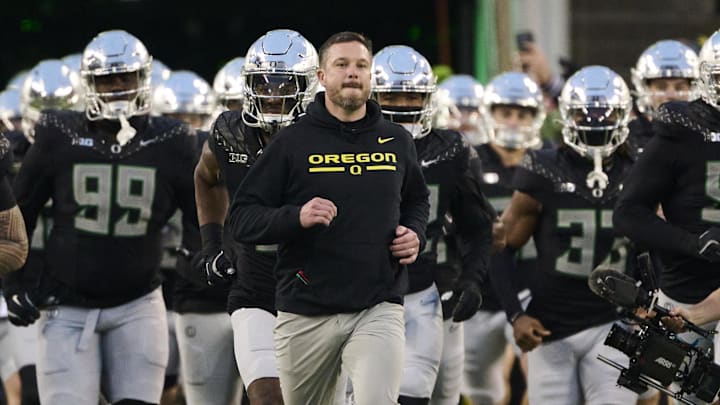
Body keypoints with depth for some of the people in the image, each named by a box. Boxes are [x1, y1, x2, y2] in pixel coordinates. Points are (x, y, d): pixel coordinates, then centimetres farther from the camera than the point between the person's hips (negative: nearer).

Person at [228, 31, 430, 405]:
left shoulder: (396, 141, 10)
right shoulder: (292, 142, 0)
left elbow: (417, 200, 28)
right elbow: (242, 219, -3)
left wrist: (415, 234, 5)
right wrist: (296, 217, -21)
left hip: (379, 308, 0)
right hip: (305, 315, 0)